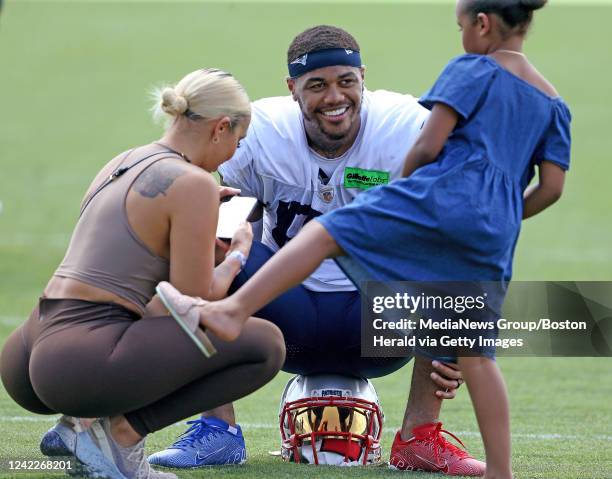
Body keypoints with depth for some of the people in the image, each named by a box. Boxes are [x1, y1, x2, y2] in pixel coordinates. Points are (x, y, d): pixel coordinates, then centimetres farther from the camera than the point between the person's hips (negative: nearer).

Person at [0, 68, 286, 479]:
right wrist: (238, 253, 12)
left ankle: (82, 423, 14)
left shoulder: (120, 165, 18)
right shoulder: (193, 184, -8)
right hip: (84, 365, -9)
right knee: (266, 344, -3)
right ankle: (122, 431, -7)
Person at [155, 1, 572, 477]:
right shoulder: (554, 103, 22)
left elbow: (429, 146, -3)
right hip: (495, 237, 6)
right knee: (476, 353, 10)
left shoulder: (472, 71, 6)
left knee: (323, 233, -8)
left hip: (446, 194, -6)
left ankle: (234, 309, -27)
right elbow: (551, 187, 15)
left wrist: (405, 187, 15)